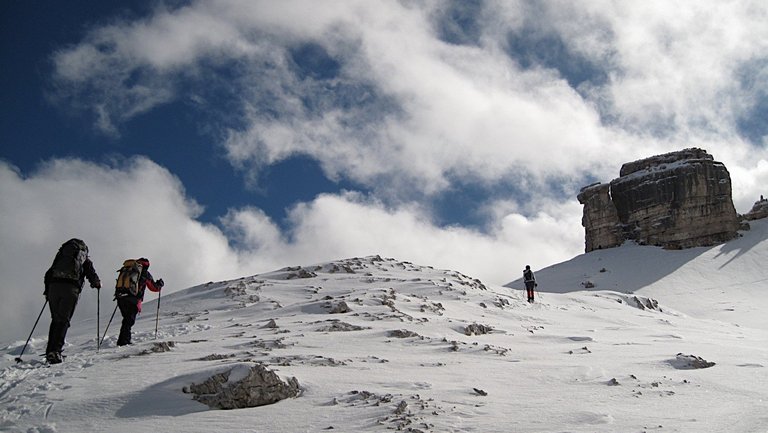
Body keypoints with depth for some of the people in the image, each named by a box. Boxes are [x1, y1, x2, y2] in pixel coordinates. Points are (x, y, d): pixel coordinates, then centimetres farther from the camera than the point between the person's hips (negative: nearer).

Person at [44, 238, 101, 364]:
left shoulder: (61, 255, 30)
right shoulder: (85, 259, 20)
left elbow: (49, 274, 25)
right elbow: (92, 275, 10)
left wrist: (47, 290, 30)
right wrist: (97, 284, 29)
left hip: (54, 286, 3)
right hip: (71, 288, -3)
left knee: (55, 319, 12)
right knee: (63, 320, -3)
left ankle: (50, 351, 5)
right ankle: (55, 350, -17)